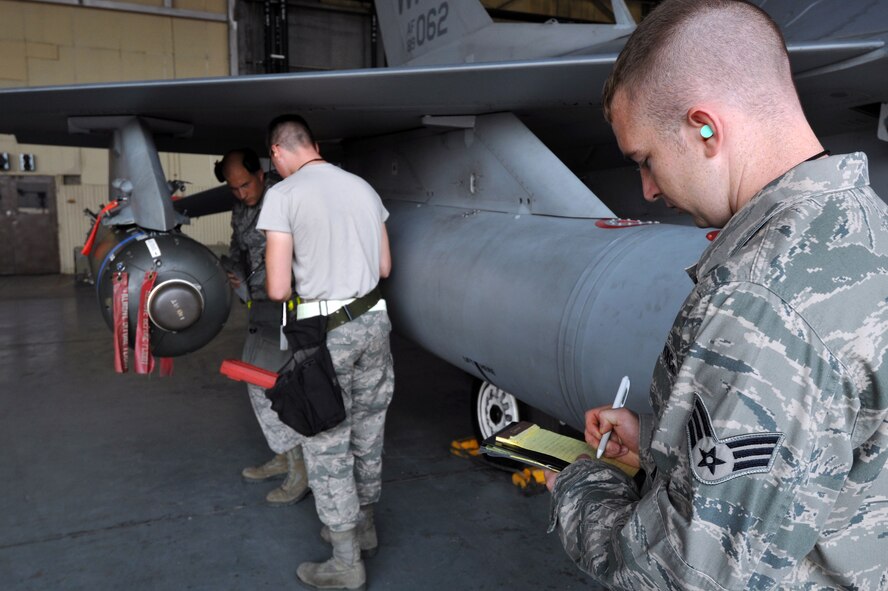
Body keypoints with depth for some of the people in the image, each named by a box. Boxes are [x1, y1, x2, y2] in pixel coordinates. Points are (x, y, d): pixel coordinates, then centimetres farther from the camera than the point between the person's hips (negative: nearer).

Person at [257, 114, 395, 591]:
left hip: (326, 329, -6)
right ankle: (362, 528, 37)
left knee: (327, 444, 7)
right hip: (374, 321, 6)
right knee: (367, 432, 18)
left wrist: (299, 281, 11)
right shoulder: (363, 187, 9)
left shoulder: (283, 195, -8)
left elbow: (278, 289, -11)